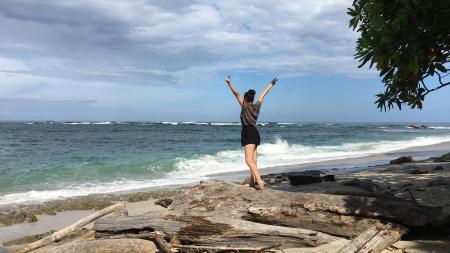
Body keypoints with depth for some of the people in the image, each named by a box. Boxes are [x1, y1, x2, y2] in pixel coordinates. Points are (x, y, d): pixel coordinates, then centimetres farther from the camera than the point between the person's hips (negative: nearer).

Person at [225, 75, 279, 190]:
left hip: (248, 133, -8)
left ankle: (259, 181, -24)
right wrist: (271, 84, 30)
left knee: (249, 160, -13)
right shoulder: (256, 106, 9)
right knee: (253, 160, 13)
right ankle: (252, 182, 19)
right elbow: (263, 94, 19)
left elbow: (236, 94, -16)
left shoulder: (245, 106, -7)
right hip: (255, 133, 8)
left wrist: (229, 83, -21)